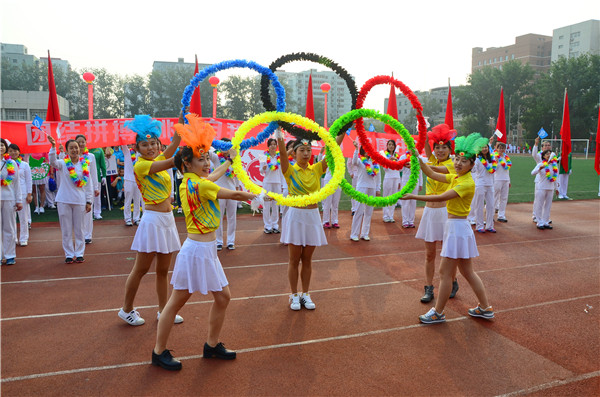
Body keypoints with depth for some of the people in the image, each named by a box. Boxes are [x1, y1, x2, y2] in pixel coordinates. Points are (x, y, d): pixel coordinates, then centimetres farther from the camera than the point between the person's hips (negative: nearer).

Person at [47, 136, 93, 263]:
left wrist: (89, 201, 3)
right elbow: (53, 162, -24)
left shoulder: (85, 164, 3)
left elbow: (89, 184, 5)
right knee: (66, 229, 6)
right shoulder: (63, 164, -1)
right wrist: (53, 147, -39)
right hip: (64, 200, -1)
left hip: (80, 200, 1)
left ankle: (79, 253, 17)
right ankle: (69, 254, 15)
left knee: (79, 229, 7)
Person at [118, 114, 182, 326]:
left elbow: (177, 139, -2)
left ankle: (163, 311, 23)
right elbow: (171, 163, -22)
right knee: (140, 269, 5)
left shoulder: (159, 159, 10)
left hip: (167, 220, 7)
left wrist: (184, 115, -12)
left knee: (163, 270, 13)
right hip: (153, 220, -7)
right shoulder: (141, 165, -10)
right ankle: (127, 310, 22)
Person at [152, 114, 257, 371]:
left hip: (207, 250, 10)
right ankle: (159, 352, 22)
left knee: (223, 297, 16)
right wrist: (258, 195, 6)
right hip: (198, 250, -10)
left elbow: (211, 177, 28)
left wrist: (230, 160, 41)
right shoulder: (198, 185, -19)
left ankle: (212, 345, 31)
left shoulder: (188, 182, 7)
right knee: (176, 302, 6)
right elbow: (235, 194, -11)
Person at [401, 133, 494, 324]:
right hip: (456, 227, 10)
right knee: (468, 272, 17)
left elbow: (441, 198, -25)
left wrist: (414, 197, -24)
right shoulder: (456, 177, 9)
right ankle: (485, 308, 28)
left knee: (445, 272, -1)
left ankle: (438, 312, 12)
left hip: (457, 228, -10)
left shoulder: (467, 183, -19)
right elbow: (431, 174, 13)